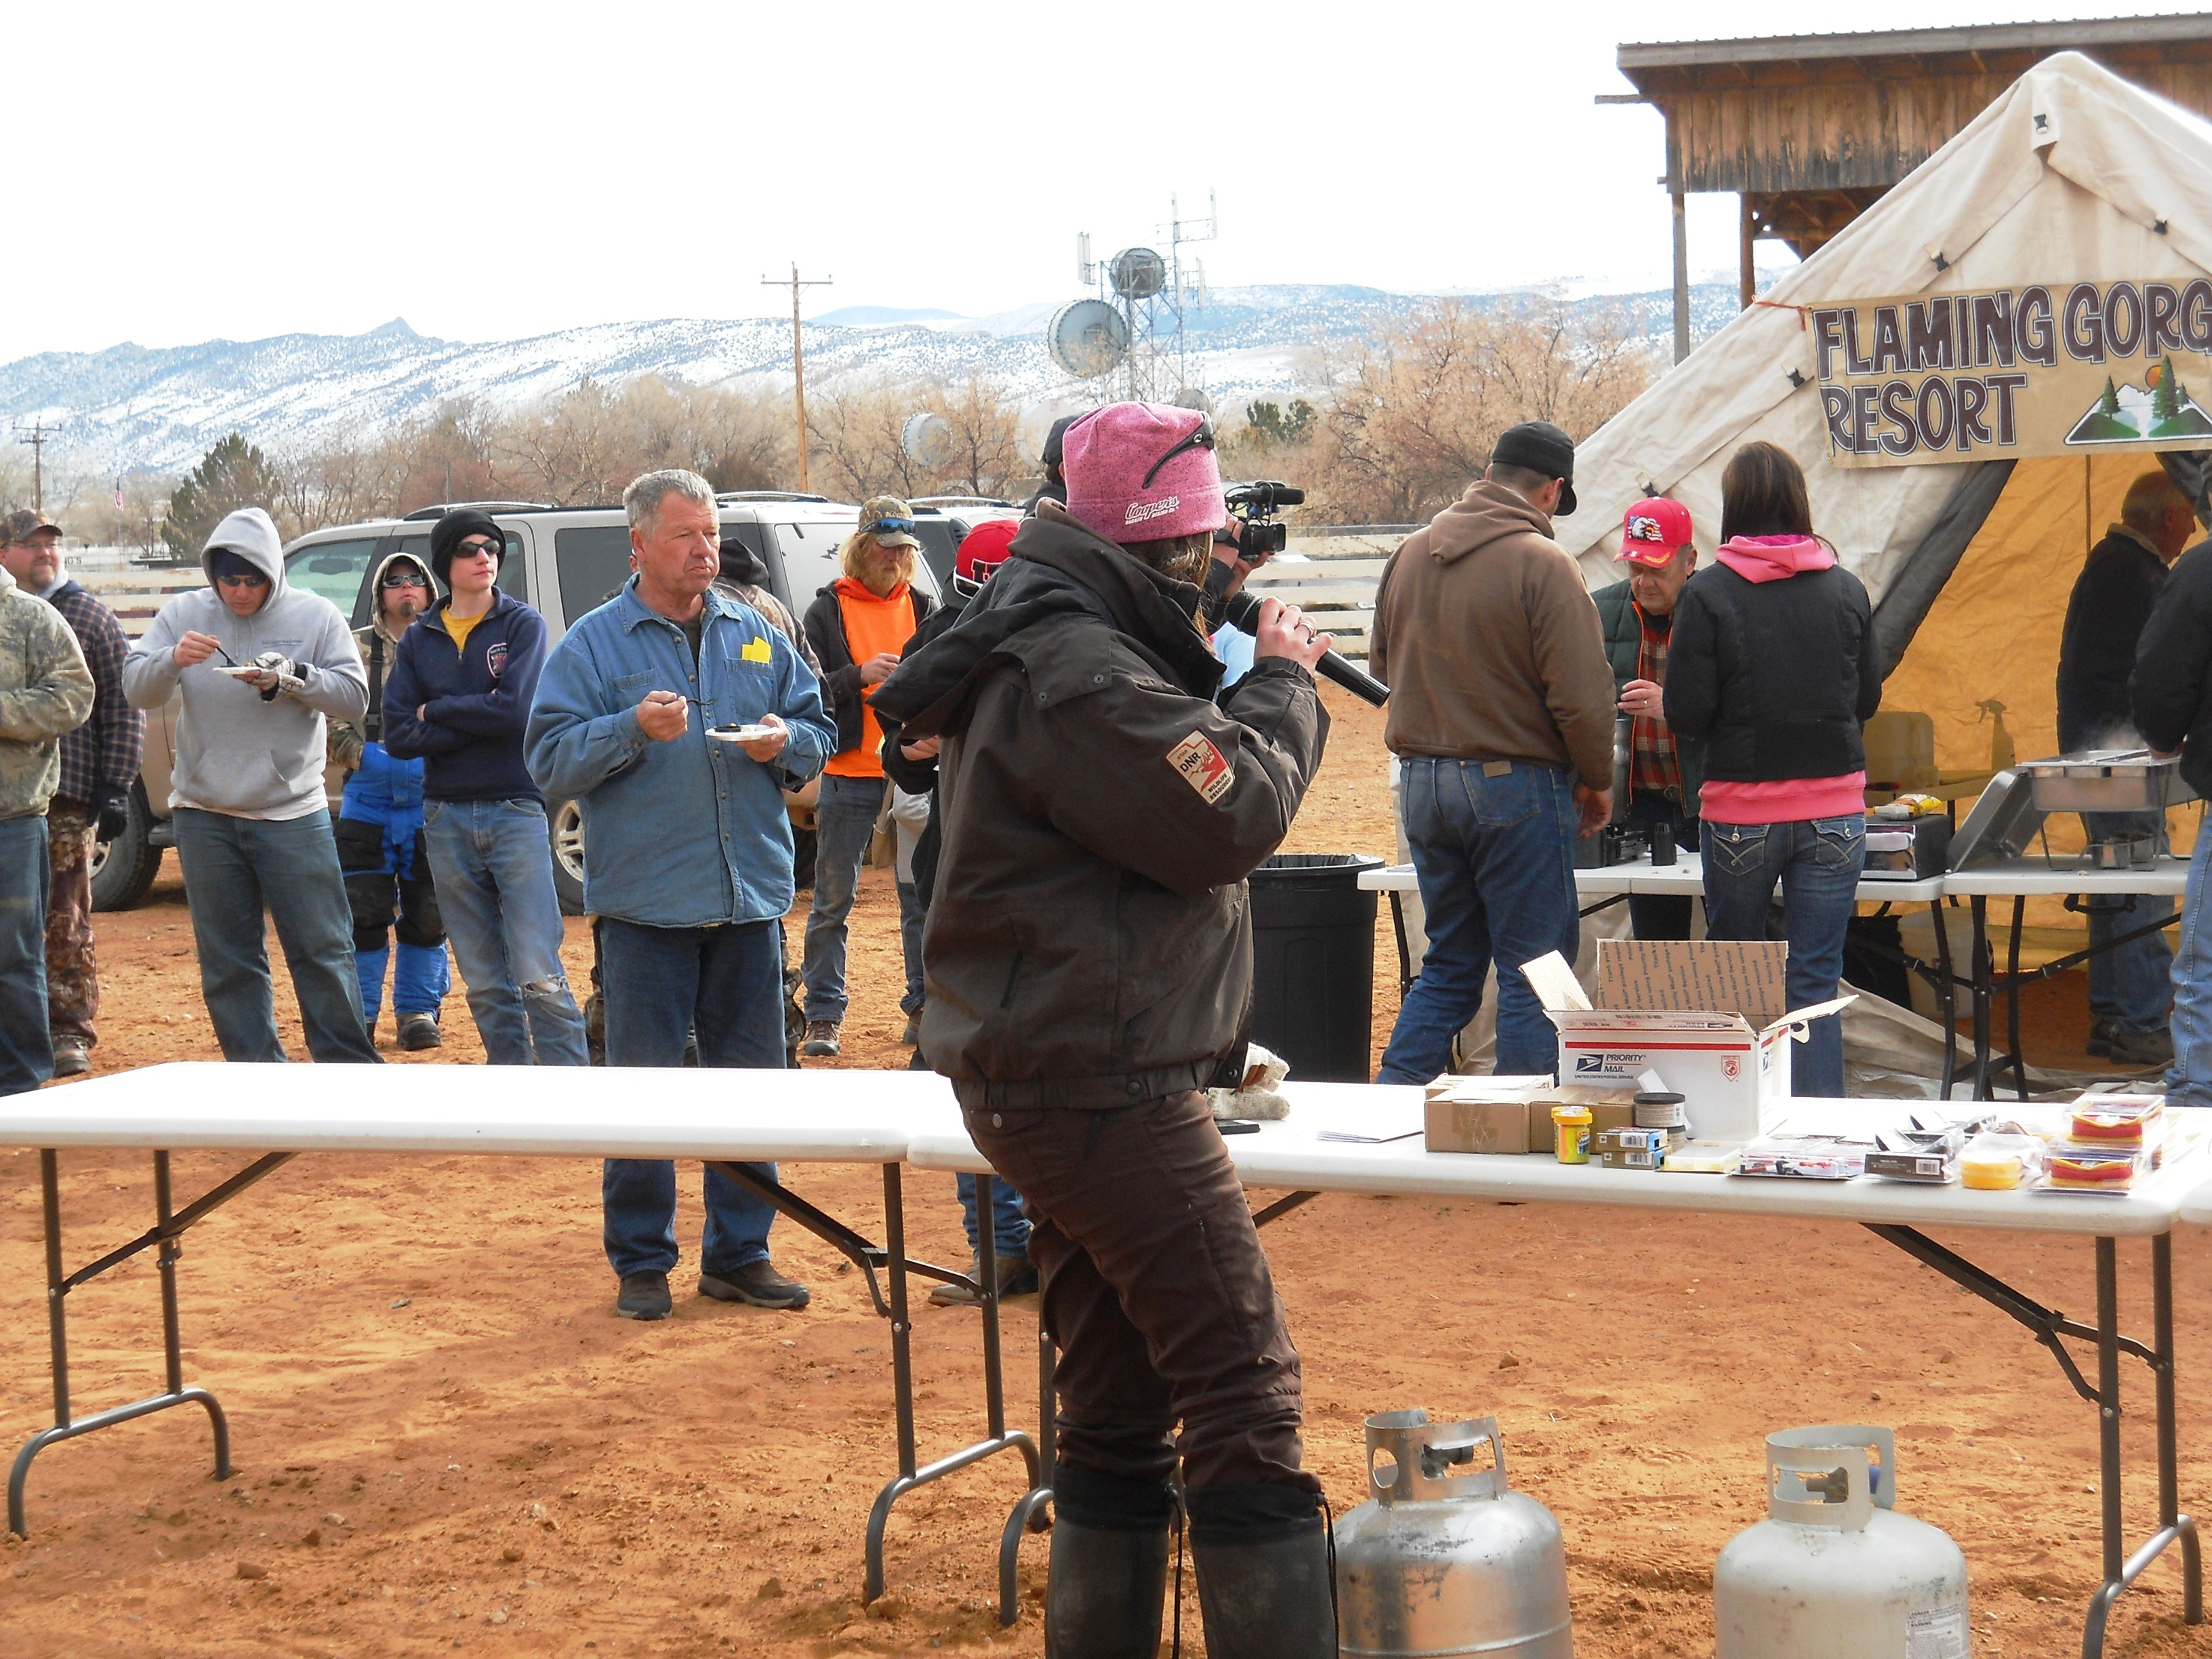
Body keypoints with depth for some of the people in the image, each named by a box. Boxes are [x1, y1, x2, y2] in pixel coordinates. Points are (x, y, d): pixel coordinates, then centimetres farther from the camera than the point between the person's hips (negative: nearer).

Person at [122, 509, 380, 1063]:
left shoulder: (315, 616, -2)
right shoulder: (184, 614, 3)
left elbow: (354, 696, -6)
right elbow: (135, 687, -2)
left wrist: (290, 679, -21)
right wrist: (172, 660, -23)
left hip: (293, 814, -2)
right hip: (205, 816, 2)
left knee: (323, 949, 0)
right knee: (227, 959, 7)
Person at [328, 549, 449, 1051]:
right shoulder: (355, 648, 8)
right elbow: (330, 715, 5)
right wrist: (361, 754, -10)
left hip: (431, 802, 0)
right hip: (368, 802, 0)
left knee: (427, 913, 5)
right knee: (363, 911, 1)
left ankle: (419, 1009, 16)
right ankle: (358, 1014, 10)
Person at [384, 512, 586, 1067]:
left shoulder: (523, 624, 0)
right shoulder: (419, 639, 9)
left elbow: (515, 709, -15)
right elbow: (399, 735, -1)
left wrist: (437, 712, -3)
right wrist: (478, 720, -11)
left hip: (518, 812, -4)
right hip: (447, 819, 4)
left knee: (540, 975, -11)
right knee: (484, 984, 8)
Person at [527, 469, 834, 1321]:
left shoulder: (757, 636, 11)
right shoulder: (592, 644, 0)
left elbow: (819, 732, 16)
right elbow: (550, 759, -7)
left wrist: (785, 741, -6)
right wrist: (633, 729, -20)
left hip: (749, 898, 4)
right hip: (645, 900, -4)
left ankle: (740, 1252, 19)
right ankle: (642, 1263, 9)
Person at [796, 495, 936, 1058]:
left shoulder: (920, 606, 11)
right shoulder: (828, 610, 2)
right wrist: (859, 676, -18)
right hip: (849, 775, -3)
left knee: (923, 896, 5)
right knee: (833, 901, 2)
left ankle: (924, 1007, 15)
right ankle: (822, 1016, 7)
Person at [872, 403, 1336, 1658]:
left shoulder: (1056, 647, 16)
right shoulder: (1074, 670, -18)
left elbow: (1175, 789, 22)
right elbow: (1230, 818, -20)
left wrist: (1267, 683, 9)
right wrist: (1284, 683, -5)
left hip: (1045, 1081, 11)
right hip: (1104, 1087, -11)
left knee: (1121, 1408, 15)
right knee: (1245, 1391, -11)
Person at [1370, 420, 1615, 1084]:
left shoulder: (1411, 554, 6)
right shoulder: (1541, 563, -14)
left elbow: (1383, 663, 18)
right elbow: (1581, 694, -16)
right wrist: (1597, 780, -1)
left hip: (1422, 778, 6)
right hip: (1516, 781, -6)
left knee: (1449, 964, 17)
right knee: (1534, 968, 2)